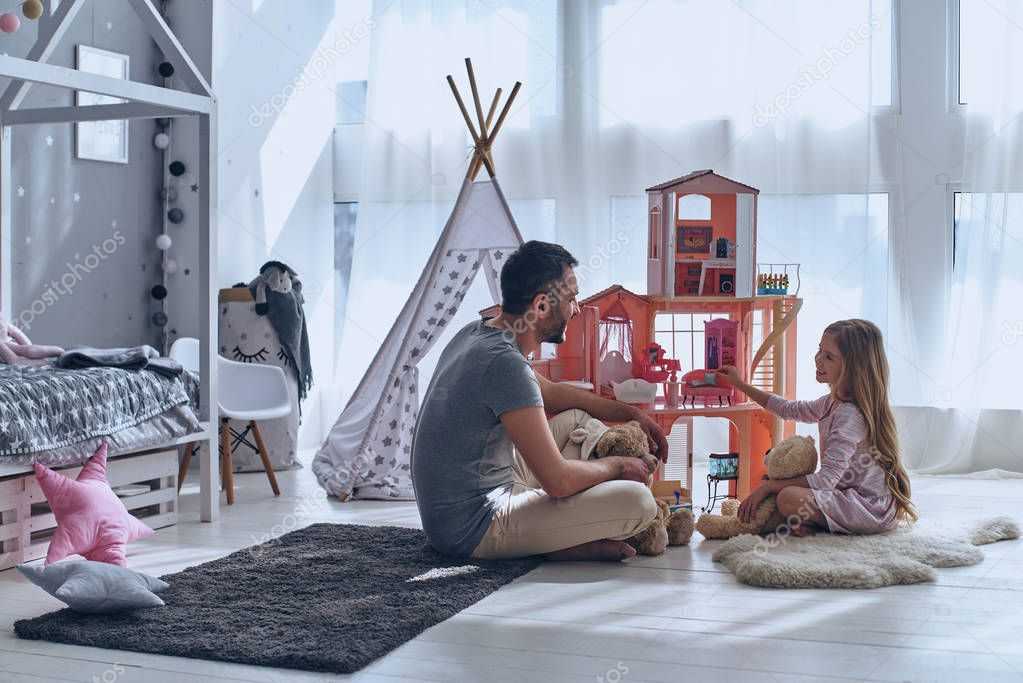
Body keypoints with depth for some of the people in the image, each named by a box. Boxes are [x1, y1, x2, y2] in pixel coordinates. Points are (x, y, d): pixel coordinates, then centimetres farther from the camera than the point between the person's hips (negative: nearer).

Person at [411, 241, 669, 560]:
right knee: (638, 501, -21)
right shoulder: (506, 363, -24)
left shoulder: (475, 332, 6)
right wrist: (618, 465, -5)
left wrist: (631, 413, 22)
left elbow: (552, 394, 24)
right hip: (473, 530, -10)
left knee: (577, 418, 20)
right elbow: (558, 480, -25)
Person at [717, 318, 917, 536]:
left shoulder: (850, 415, -23)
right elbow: (790, 409, 26)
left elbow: (827, 479, -26)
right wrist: (740, 385, 26)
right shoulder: (832, 403, 8)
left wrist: (768, 486, -22)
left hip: (872, 508, -10)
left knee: (788, 498, -28)